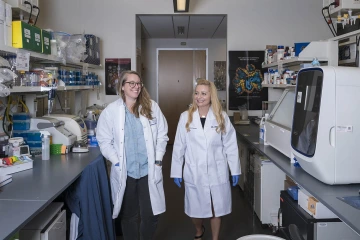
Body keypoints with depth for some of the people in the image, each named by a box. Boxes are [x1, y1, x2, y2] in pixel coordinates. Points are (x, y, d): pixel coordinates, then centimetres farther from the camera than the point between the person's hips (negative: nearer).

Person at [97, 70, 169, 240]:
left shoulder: (152, 107, 1)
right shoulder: (110, 111, -2)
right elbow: (104, 140, -1)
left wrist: (158, 160, -2)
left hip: (148, 170, 1)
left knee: (151, 215, 4)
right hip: (124, 172, 0)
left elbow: (162, 135, 4)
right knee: (128, 216, 14)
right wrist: (116, 161, -10)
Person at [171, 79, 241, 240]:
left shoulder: (221, 117, -2)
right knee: (195, 210, 14)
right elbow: (179, 147, -1)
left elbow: (230, 145, 1)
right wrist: (176, 172, 0)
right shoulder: (186, 117, -4)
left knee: (216, 209, 11)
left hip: (217, 172, 0)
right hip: (194, 173, 0)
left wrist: (235, 170, 1)